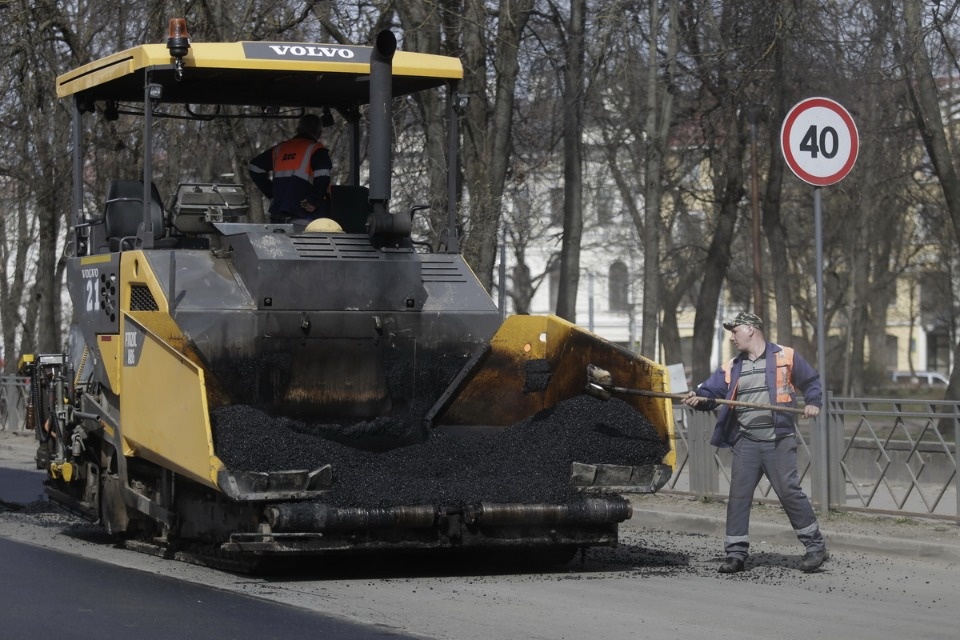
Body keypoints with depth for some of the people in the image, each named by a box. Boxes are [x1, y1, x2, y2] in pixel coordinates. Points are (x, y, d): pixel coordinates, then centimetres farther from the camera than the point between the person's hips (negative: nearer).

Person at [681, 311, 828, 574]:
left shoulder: (785, 357, 3)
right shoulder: (730, 368, 14)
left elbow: (812, 381, 12)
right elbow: (710, 392, 5)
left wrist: (813, 402, -5)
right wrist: (698, 399, -16)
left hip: (779, 441, -4)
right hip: (746, 442, 4)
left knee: (789, 491, -6)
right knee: (738, 495, 0)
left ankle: (815, 545, 5)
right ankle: (736, 552, 7)